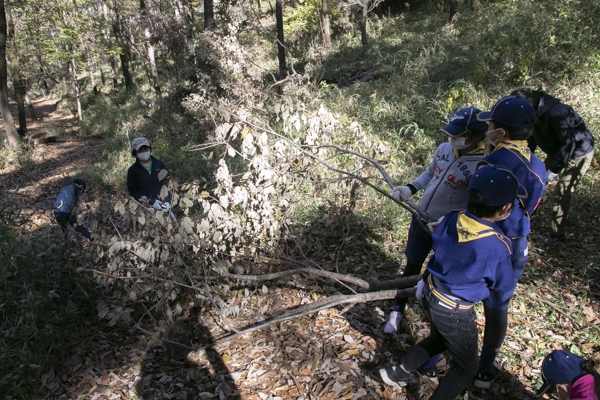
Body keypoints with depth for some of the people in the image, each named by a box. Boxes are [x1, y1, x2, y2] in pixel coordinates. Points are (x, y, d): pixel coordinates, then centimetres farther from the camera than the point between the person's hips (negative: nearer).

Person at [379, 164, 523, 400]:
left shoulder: (451, 219, -14)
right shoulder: (498, 246, -27)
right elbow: (503, 285, -8)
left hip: (430, 295, 6)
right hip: (455, 312, -6)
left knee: (440, 338, 35)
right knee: (466, 367, 20)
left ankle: (398, 373, 44)